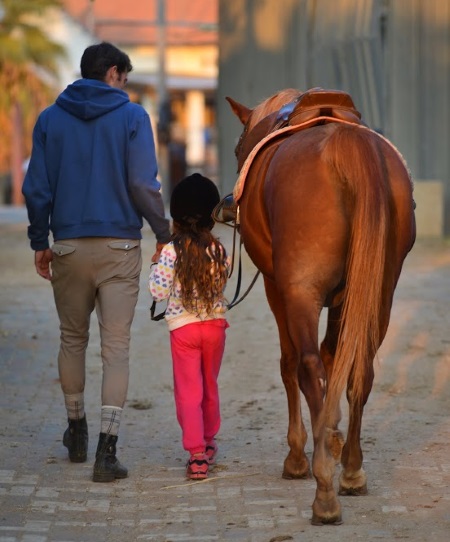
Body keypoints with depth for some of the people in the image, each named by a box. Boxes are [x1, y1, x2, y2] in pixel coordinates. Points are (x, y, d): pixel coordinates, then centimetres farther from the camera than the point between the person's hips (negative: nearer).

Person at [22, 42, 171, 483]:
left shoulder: (50, 119, 5)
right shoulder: (131, 116, -3)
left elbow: (37, 187, 4)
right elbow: (143, 184, -10)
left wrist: (39, 241, 13)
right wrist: (163, 232, 1)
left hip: (68, 247, 3)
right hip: (120, 247, -3)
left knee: (72, 339, 20)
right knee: (116, 347, -2)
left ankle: (76, 431, 32)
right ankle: (106, 451, -9)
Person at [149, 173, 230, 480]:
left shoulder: (171, 252, -13)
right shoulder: (220, 251, -5)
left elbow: (159, 292, -11)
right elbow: (222, 285, 7)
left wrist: (155, 267, 5)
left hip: (183, 328, -3)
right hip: (215, 325, 3)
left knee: (188, 392, 2)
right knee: (210, 387, 20)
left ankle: (197, 454, -7)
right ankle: (208, 442, 36)